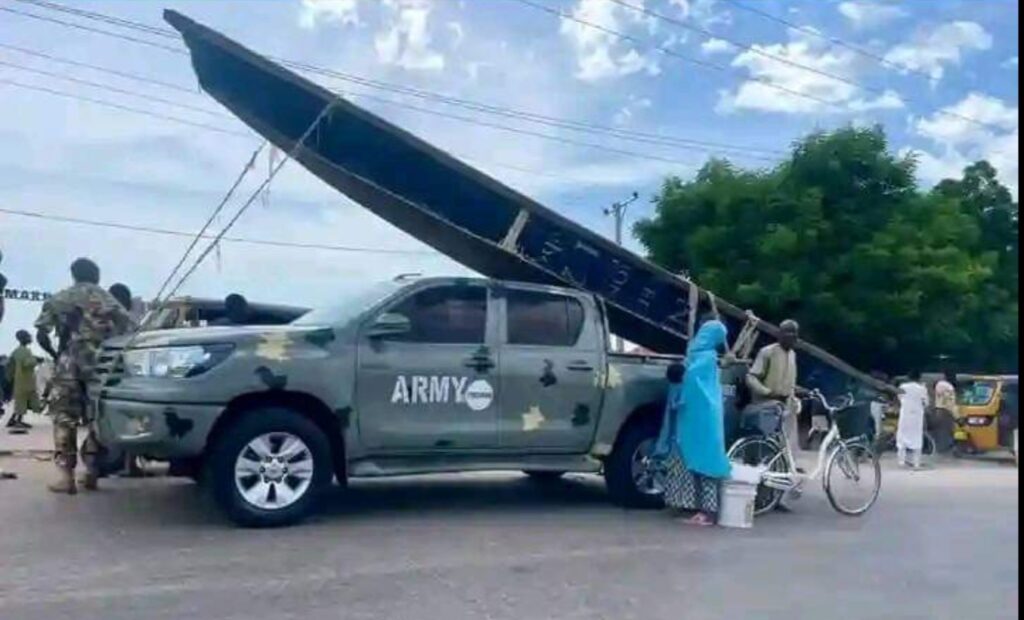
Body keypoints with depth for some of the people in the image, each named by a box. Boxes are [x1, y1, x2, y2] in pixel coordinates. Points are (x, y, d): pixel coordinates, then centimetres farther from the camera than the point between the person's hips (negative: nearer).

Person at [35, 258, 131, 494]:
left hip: (70, 362, -1)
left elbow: (41, 334, 5)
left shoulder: (59, 299, 13)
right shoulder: (106, 298, 13)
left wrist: (55, 354, 20)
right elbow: (126, 328, 1)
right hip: (100, 363, 1)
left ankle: (66, 474, -8)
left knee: (64, 417, 1)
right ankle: (92, 473, 9)